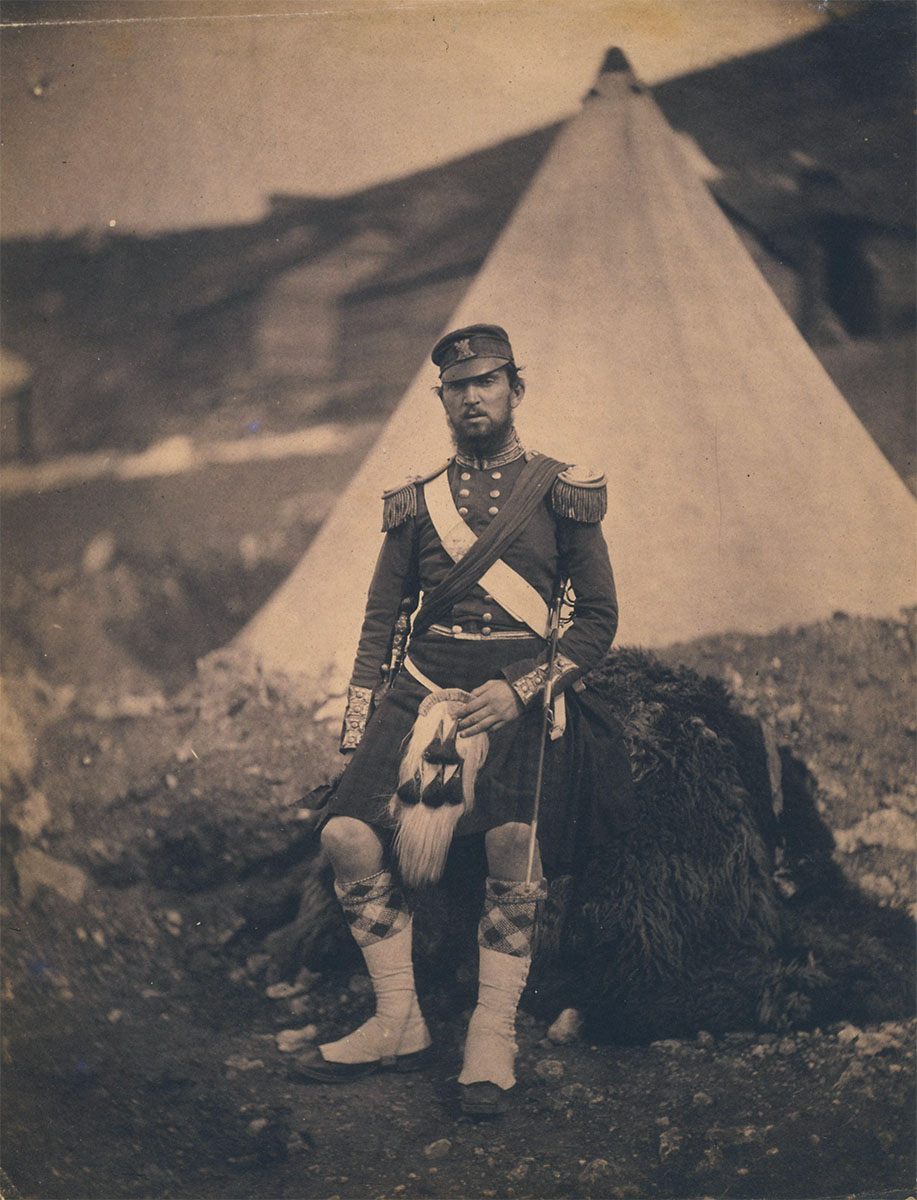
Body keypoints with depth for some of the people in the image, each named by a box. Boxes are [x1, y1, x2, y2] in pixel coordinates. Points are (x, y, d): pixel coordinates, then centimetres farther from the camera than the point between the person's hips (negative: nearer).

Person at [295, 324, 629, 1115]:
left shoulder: (561, 492, 8)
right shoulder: (417, 502, 17)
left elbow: (600, 618, 6)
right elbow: (382, 621, 18)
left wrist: (519, 691, -9)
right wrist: (356, 736, 8)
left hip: (520, 696, -3)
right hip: (422, 690, 3)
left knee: (514, 846, -26)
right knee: (348, 835, -16)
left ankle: (495, 1036, -10)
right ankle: (398, 1024, 0)